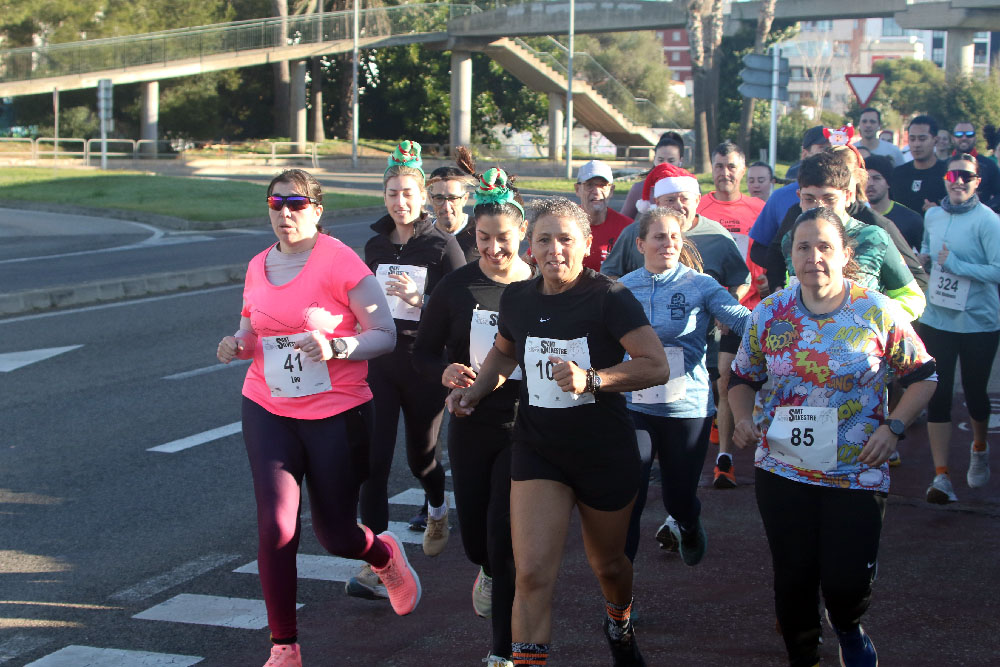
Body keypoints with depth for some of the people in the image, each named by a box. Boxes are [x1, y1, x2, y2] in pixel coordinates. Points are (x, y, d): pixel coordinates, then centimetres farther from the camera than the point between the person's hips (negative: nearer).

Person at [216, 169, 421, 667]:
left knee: (335, 535, 7)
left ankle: (386, 555, 45)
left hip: (337, 414, -3)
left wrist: (335, 347, -28)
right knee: (275, 527, -9)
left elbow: (385, 334, -11)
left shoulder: (339, 261, -11)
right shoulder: (258, 267, 5)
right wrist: (236, 344, -2)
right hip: (268, 411, 4)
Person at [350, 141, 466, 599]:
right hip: (379, 361, 3)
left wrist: (419, 299, -25)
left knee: (420, 456, 12)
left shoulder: (442, 246, -6)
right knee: (374, 458, -9)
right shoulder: (375, 246, 8)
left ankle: (437, 511, 48)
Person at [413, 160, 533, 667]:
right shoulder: (457, 286, -3)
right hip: (470, 426, 3)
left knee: (505, 539, -7)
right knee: (475, 538, 14)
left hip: (524, 429, -3)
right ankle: (489, 572, 52)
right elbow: (424, 352, 4)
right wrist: (445, 372, -16)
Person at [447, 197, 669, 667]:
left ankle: (619, 624, 53)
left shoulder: (608, 298, -15)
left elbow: (657, 366, -21)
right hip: (539, 449, 2)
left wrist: (592, 379, -33)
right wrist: (477, 390, 6)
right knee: (533, 574, -14)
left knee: (607, 563, 20)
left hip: (606, 455, -2)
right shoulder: (517, 299, 0)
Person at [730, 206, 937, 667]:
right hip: (782, 470, 2)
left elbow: (922, 375, 3)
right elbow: (742, 378, 13)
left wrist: (893, 426, -10)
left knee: (848, 583, -3)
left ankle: (848, 627, 34)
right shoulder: (769, 314, 1)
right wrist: (743, 418, -6)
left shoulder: (878, 313, -6)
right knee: (793, 578, 9)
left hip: (857, 472, -2)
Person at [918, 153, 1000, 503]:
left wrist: (956, 264, -22)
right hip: (936, 319, 4)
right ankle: (941, 475, 1)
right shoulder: (933, 216, 7)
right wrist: (922, 258, 5)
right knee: (938, 396, -1)